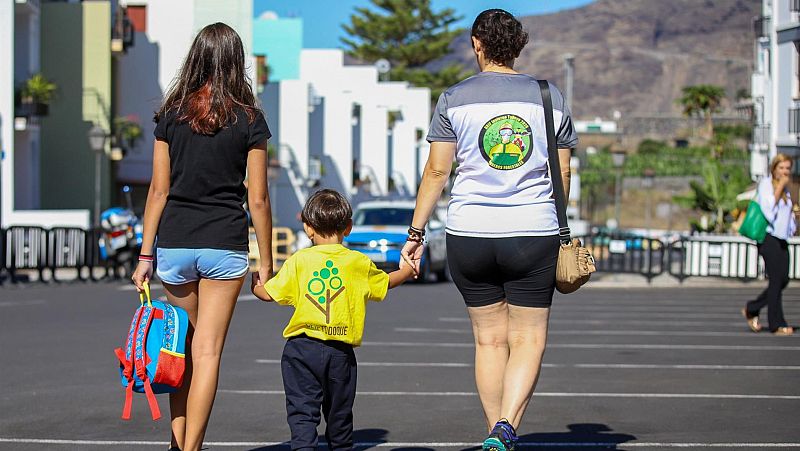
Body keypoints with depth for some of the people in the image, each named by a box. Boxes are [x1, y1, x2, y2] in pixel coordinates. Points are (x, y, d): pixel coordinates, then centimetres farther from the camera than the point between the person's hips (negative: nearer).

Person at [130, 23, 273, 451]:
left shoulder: (171, 114, 2)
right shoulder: (249, 119, -3)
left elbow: (159, 190, 2)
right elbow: (257, 199, -3)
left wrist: (145, 255, 7)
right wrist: (266, 262, 5)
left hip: (174, 244, 2)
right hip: (225, 246, -2)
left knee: (182, 349, 16)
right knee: (207, 352, 0)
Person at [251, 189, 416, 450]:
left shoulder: (298, 261, -3)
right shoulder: (359, 263, 3)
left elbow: (270, 294, 0)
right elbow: (385, 283, 21)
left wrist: (255, 287, 24)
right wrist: (409, 270, 42)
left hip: (302, 349, -2)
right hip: (340, 352, 2)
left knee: (302, 410, -2)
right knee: (339, 414, 16)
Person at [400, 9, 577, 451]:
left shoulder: (455, 98, -1)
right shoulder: (549, 97, 5)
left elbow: (436, 171, -1)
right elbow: (563, 174, 10)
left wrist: (416, 232, 6)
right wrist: (556, 226, 25)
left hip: (469, 236, 0)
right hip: (534, 236, 0)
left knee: (489, 339, 12)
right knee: (528, 341, 4)